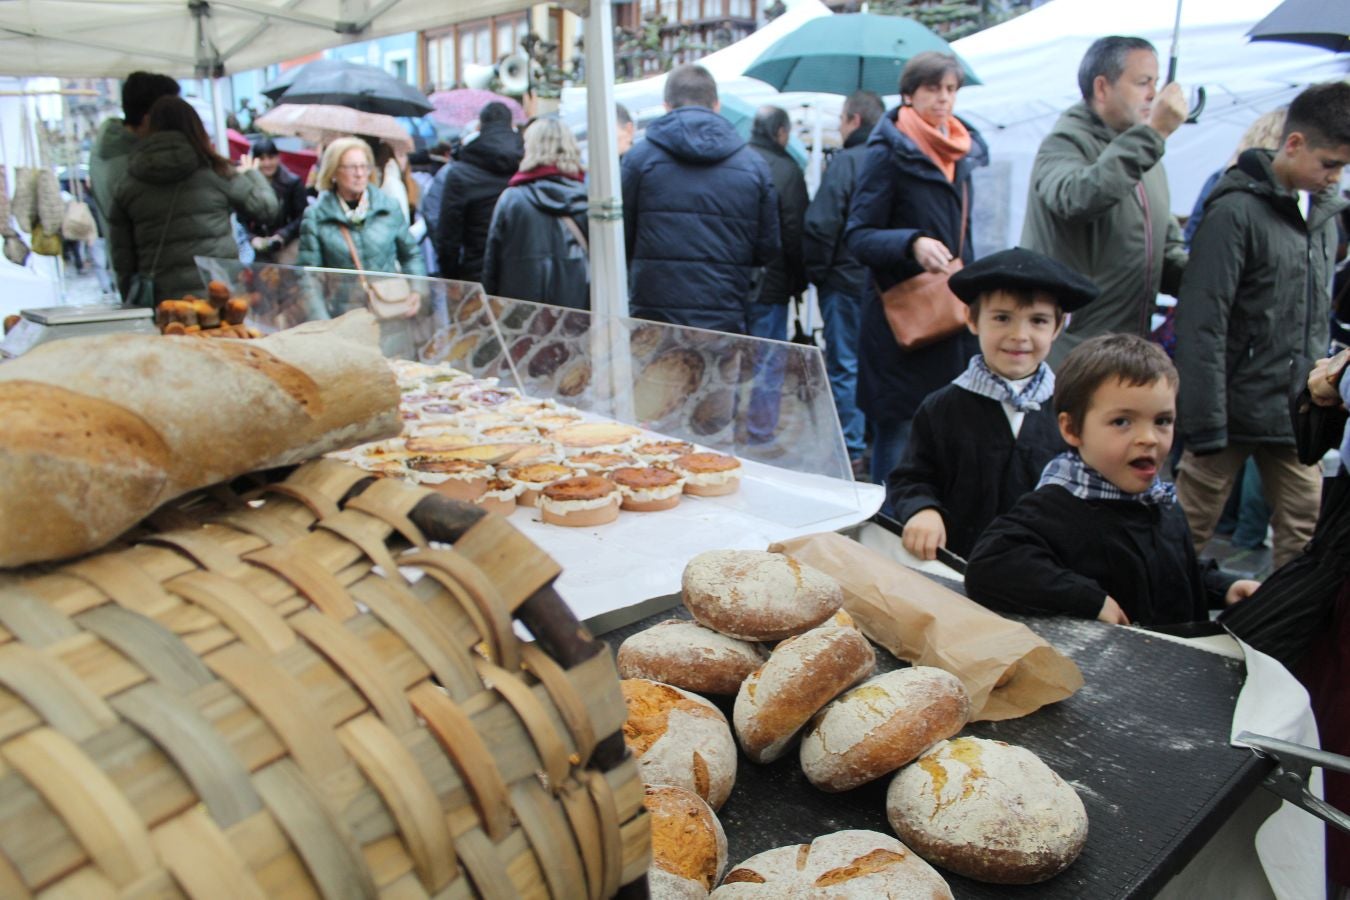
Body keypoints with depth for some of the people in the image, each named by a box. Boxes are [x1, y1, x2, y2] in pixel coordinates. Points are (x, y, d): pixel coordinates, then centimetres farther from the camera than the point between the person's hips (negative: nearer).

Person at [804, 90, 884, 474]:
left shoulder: (845, 161, -11)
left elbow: (820, 226, -17)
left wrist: (816, 273, -5)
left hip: (847, 282, -6)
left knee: (845, 367, 1)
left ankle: (852, 451, 4)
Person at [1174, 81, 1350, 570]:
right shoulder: (1237, 211, -12)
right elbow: (1202, 326, -16)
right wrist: (1205, 425, -18)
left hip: (1295, 417, 7)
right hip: (1236, 413, -6)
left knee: (1306, 532, 9)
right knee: (1190, 530, 3)